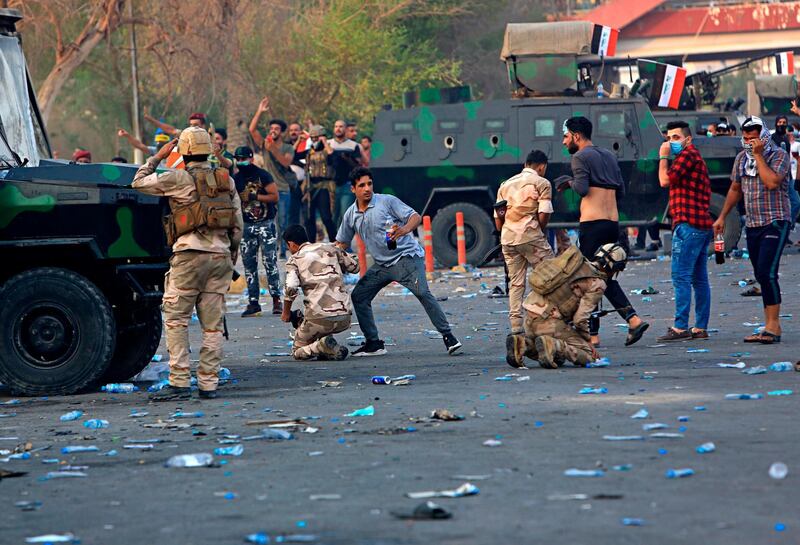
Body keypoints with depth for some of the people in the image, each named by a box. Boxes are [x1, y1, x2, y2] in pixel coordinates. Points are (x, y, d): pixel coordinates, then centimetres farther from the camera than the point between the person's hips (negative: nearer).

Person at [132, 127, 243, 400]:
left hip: (190, 254, -5)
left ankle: (179, 382, -7)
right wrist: (231, 258, 23)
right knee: (213, 323, 6)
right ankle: (209, 383, 5)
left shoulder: (179, 179, -4)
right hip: (220, 256, 5)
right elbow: (238, 225, 15)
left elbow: (139, 182, 4)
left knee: (176, 319, -1)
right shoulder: (227, 180, 13)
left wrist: (157, 157, 16)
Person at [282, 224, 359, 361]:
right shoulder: (330, 248, 13)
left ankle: (322, 346, -12)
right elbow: (355, 267, 22)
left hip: (320, 318, -4)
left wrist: (286, 313, 4)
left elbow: (291, 289, -12)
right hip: (344, 318, 4)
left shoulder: (294, 260, 4)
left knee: (297, 352, 18)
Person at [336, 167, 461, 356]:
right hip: (382, 264, 7)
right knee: (359, 296, 2)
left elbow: (416, 216, -10)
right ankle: (373, 344, 11)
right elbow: (341, 244, 21)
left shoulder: (387, 201, -6)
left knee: (422, 293, -23)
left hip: (406, 256, -6)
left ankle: (448, 337, -21)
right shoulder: (350, 215, 9)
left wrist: (404, 230, -30)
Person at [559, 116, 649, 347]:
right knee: (605, 277, 14)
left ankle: (592, 334, -1)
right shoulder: (609, 156, 19)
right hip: (613, 223, 8)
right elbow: (621, 191, 18)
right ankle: (633, 319, -2)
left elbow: (582, 189, -17)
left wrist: (571, 182, 2)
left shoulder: (580, 157, -5)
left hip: (592, 224, -8)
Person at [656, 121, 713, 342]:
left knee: (681, 277, -12)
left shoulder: (687, 155, -8)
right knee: (699, 279, 8)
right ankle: (701, 328, 9)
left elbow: (665, 180, -15)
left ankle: (680, 327, -15)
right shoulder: (697, 158, 24)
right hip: (703, 224, 11)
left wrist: (663, 157, -3)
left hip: (688, 224, -11)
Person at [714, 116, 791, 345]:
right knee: (761, 275, 5)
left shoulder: (779, 155, -6)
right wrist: (722, 217, 23)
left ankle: (773, 325, -14)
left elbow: (772, 182, -22)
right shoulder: (742, 158, 12)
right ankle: (769, 327, 7)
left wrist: (758, 155, -16)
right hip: (752, 225, 6)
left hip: (775, 222, -6)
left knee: (767, 272, -16)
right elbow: (735, 189, 24)